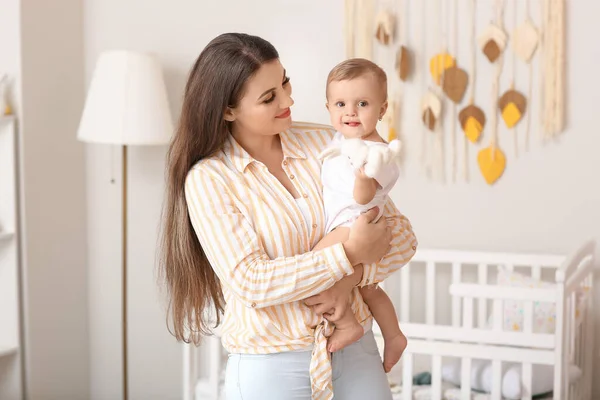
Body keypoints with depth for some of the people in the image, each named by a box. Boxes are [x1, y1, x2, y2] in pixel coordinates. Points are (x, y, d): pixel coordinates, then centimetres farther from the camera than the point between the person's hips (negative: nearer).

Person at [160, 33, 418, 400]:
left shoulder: (325, 143, 0)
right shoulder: (207, 179, -9)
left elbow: (401, 232, -2)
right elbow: (252, 282, -18)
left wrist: (351, 279, -18)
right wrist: (349, 254, -19)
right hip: (270, 366, -3)